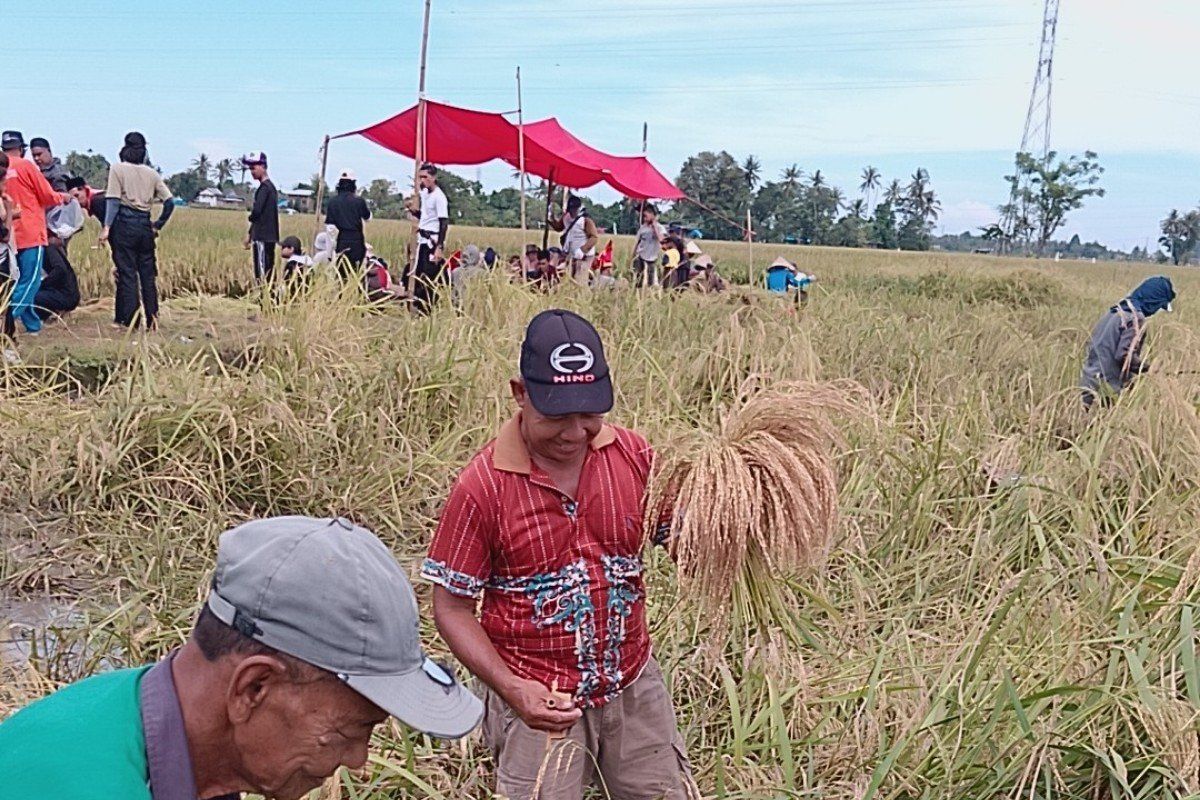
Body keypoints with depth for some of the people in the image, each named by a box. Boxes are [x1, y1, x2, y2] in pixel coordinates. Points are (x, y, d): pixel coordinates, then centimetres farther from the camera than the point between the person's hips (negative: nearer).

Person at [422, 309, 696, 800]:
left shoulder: (633, 455, -6)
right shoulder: (482, 486, -15)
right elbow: (451, 607, -9)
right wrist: (510, 688, -20)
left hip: (633, 687, 4)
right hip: (538, 702, -4)